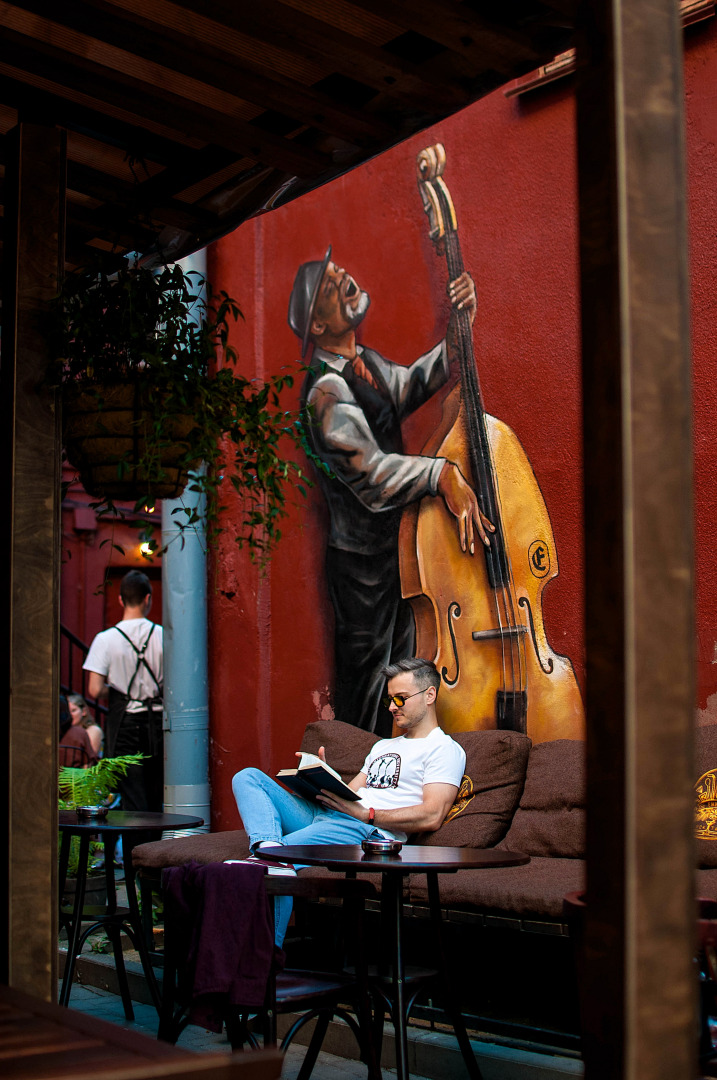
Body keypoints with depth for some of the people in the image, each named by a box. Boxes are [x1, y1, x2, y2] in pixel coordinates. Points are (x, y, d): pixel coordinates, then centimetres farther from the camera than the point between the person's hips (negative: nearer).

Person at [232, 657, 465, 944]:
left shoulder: (444, 749, 4)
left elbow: (431, 817, -11)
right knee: (248, 777, -6)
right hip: (322, 815, 9)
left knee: (272, 864, -30)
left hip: (366, 831, -9)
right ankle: (269, 846, -33)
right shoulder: (383, 746, 33)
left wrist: (366, 813, -16)